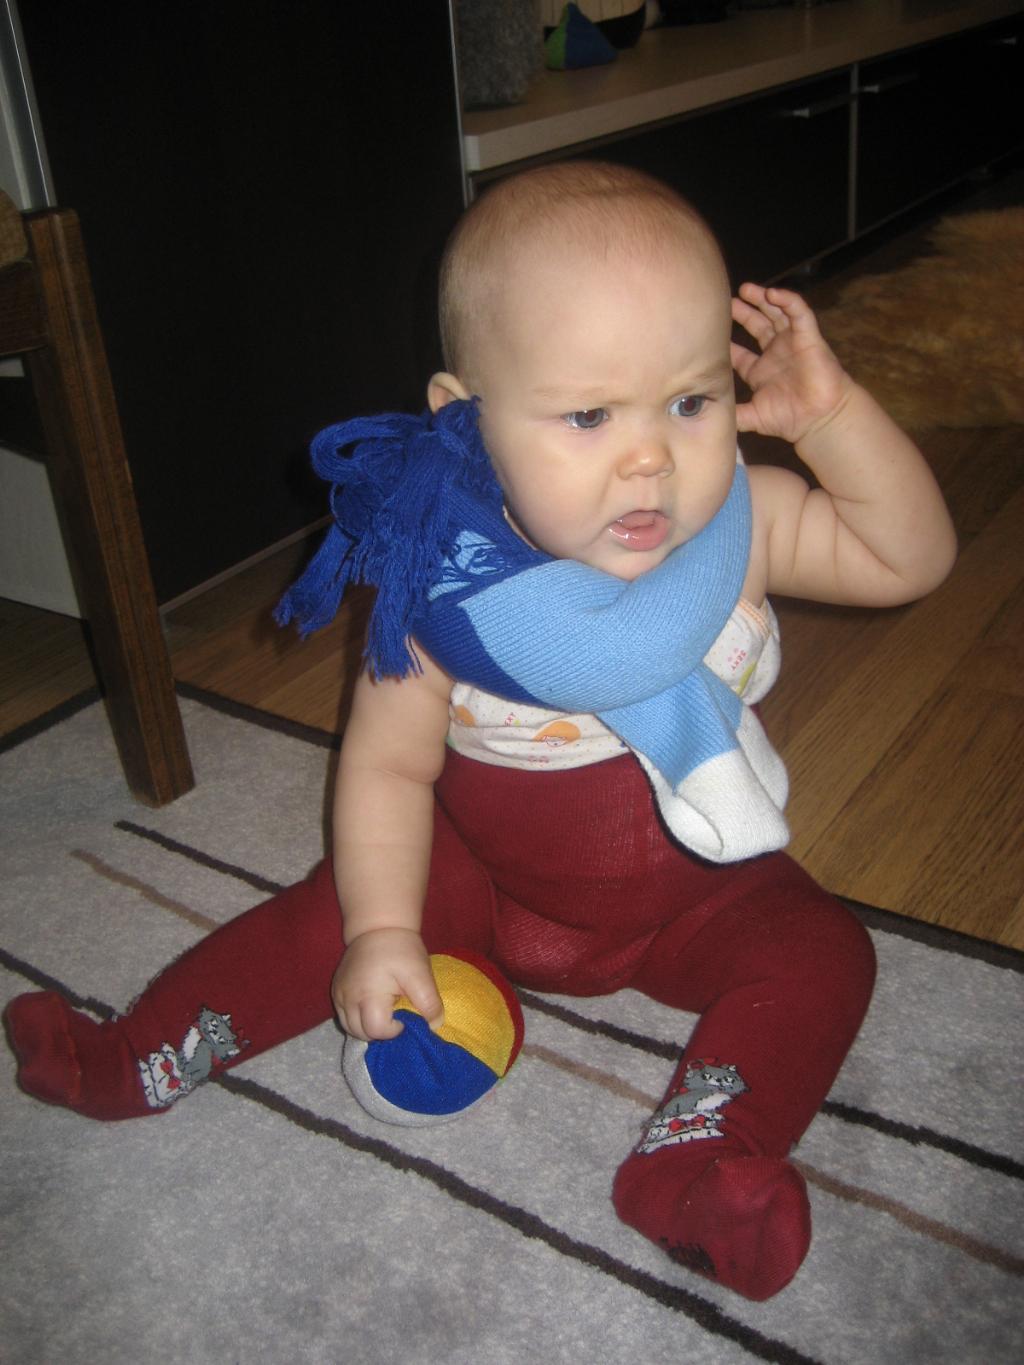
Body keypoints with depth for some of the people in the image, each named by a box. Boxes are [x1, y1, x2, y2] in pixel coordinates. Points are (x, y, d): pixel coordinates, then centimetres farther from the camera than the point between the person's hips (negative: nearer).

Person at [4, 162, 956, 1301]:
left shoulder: (741, 529, -18)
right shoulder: (445, 588, -23)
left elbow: (912, 558, -14)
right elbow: (389, 763, -15)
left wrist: (833, 414, -27)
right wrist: (382, 928, -24)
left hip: (696, 889, 1)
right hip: (485, 875, 0)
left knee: (817, 953, -20)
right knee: (328, 913, -5)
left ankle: (691, 1163, -26)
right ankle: (134, 1062, 13)